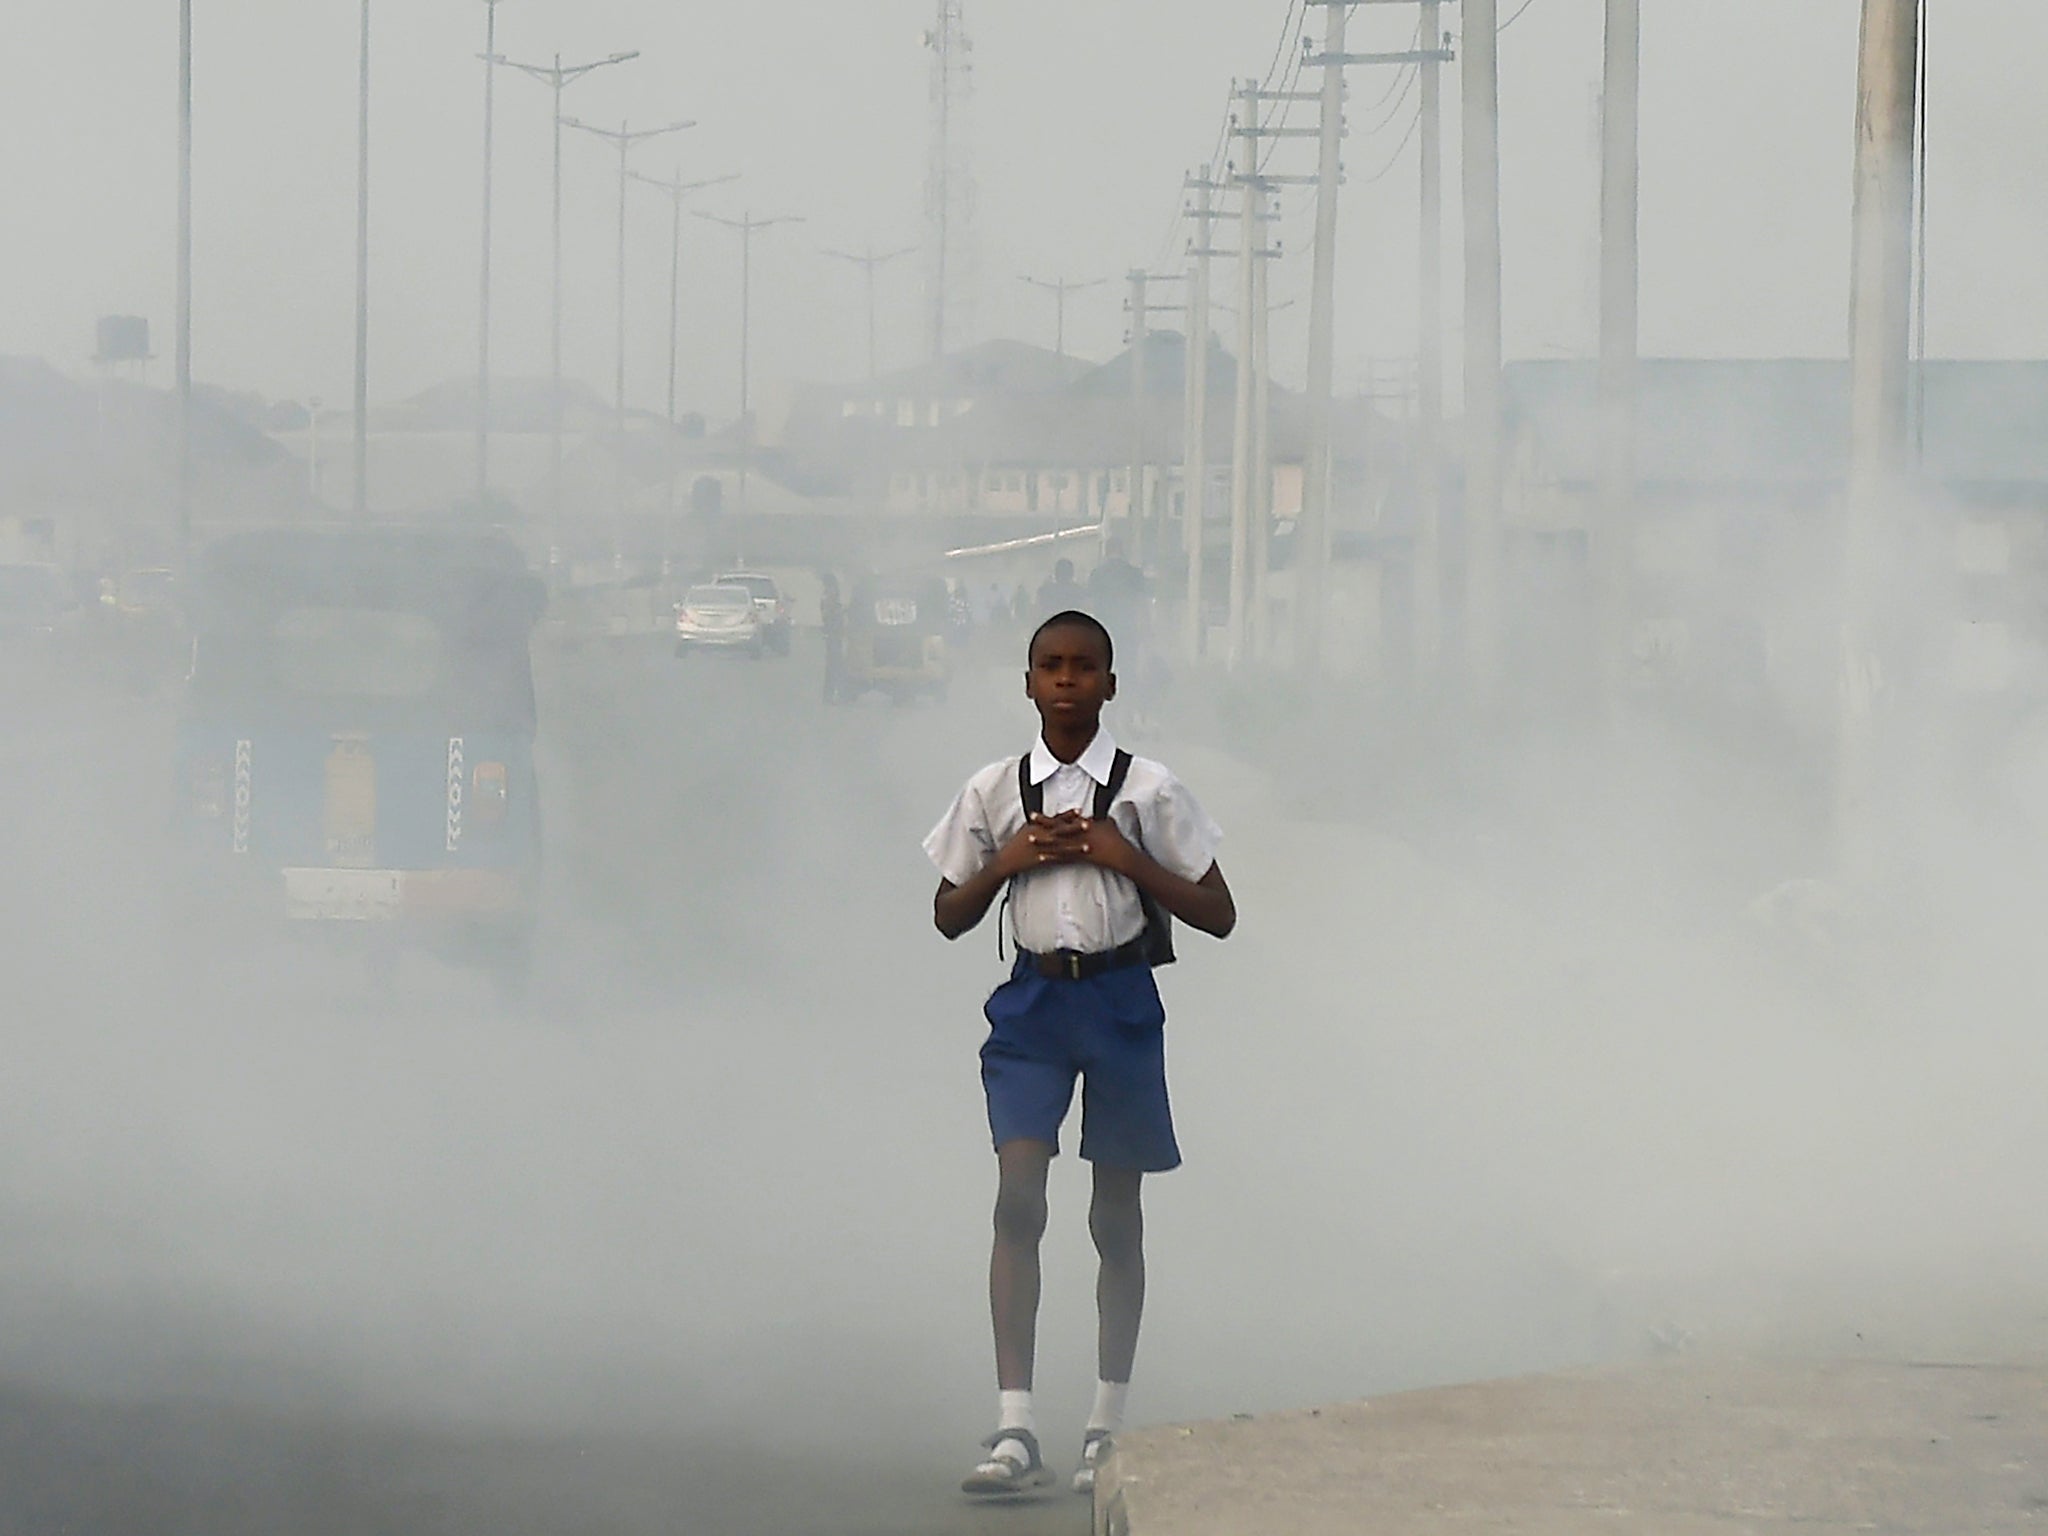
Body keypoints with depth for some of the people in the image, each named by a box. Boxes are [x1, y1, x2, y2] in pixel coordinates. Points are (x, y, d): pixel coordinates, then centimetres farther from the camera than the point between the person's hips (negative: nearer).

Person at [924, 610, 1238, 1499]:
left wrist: (1126, 859, -12)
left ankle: (1109, 1426, 18)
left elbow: (1218, 915, 0)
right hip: (1033, 1000, 1)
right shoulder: (995, 792, 4)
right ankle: (1015, 1432, -15)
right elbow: (950, 916, 12)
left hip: (1120, 1000, -1)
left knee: (1118, 1216, 7)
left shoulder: (1147, 791, -2)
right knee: (1018, 1200, -12)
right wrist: (1007, 861, -6)